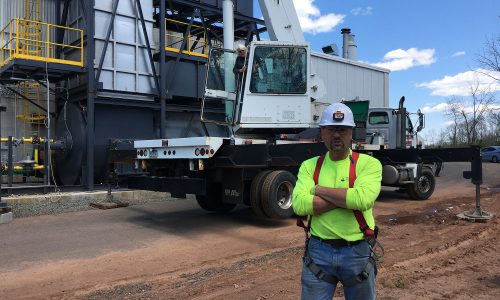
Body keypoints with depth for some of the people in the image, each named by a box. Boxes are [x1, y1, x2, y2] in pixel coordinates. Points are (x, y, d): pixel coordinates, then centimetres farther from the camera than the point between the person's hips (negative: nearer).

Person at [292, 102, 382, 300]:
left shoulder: (369, 163, -5)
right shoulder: (309, 166, 2)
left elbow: (362, 199, -24)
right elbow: (299, 204, -14)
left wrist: (319, 189, -14)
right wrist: (348, 198, -17)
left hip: (358, 252, -1)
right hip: (318, 250, 1)